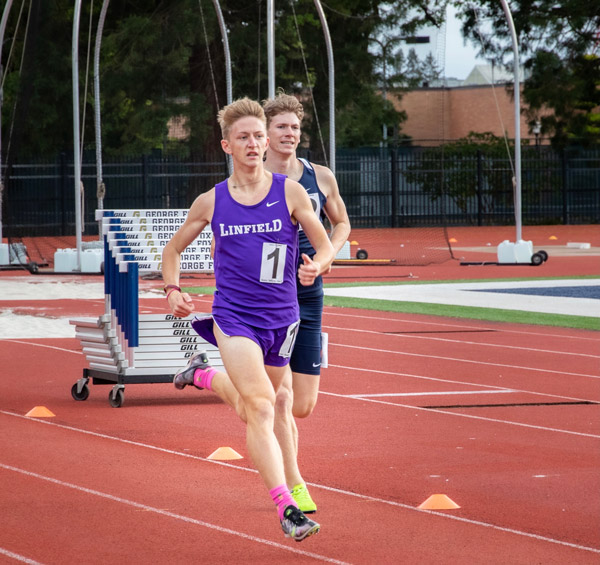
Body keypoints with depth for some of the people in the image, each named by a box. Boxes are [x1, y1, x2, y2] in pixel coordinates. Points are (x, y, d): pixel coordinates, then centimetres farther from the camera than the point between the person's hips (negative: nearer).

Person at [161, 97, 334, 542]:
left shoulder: (289, 192, -3)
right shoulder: (211, 202, -1)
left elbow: (326, 247, 3)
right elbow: (174, 248, 14)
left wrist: (316, 266, -20)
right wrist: (173, 291, -3)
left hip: (281, 319, 3)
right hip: (234, 317, -3)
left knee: (251, 408, 23)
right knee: (261, 409, -20)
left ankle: (202, 374, 55)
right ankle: (287, 509, -25)